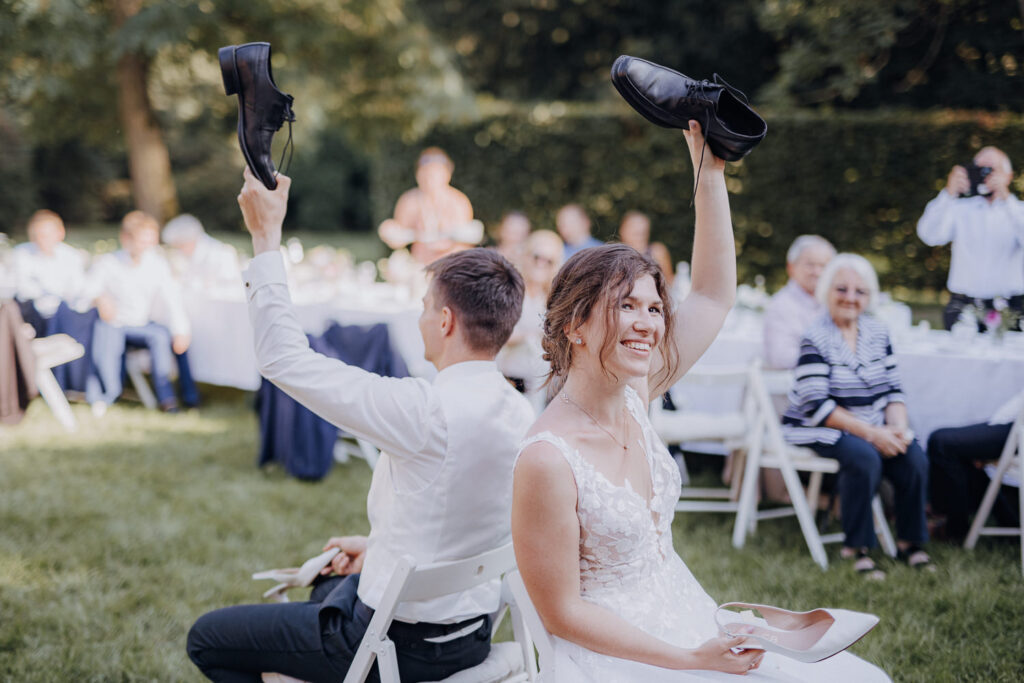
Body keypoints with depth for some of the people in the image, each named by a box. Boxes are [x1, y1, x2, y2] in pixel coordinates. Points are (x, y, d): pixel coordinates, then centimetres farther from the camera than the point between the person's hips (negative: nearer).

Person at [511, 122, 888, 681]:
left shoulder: (631, 395, -1)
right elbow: (562, 613, -17)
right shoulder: (548, 459, -22)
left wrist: (709, 171, 3)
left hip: (689, 622, 8)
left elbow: (713, 295, 9)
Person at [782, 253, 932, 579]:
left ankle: (910, 540, -2)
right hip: (821, 430, -5)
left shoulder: (878, 333, 7)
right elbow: (816, 406, -18)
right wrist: (870, 433, -22)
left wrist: (898, 427, -12)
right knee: (864, 456, -33)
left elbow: (893, 390, 9)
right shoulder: (814, 339, -11)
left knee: (914, 456, -20)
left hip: (875, 427, 5)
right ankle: (857, 546, -17)